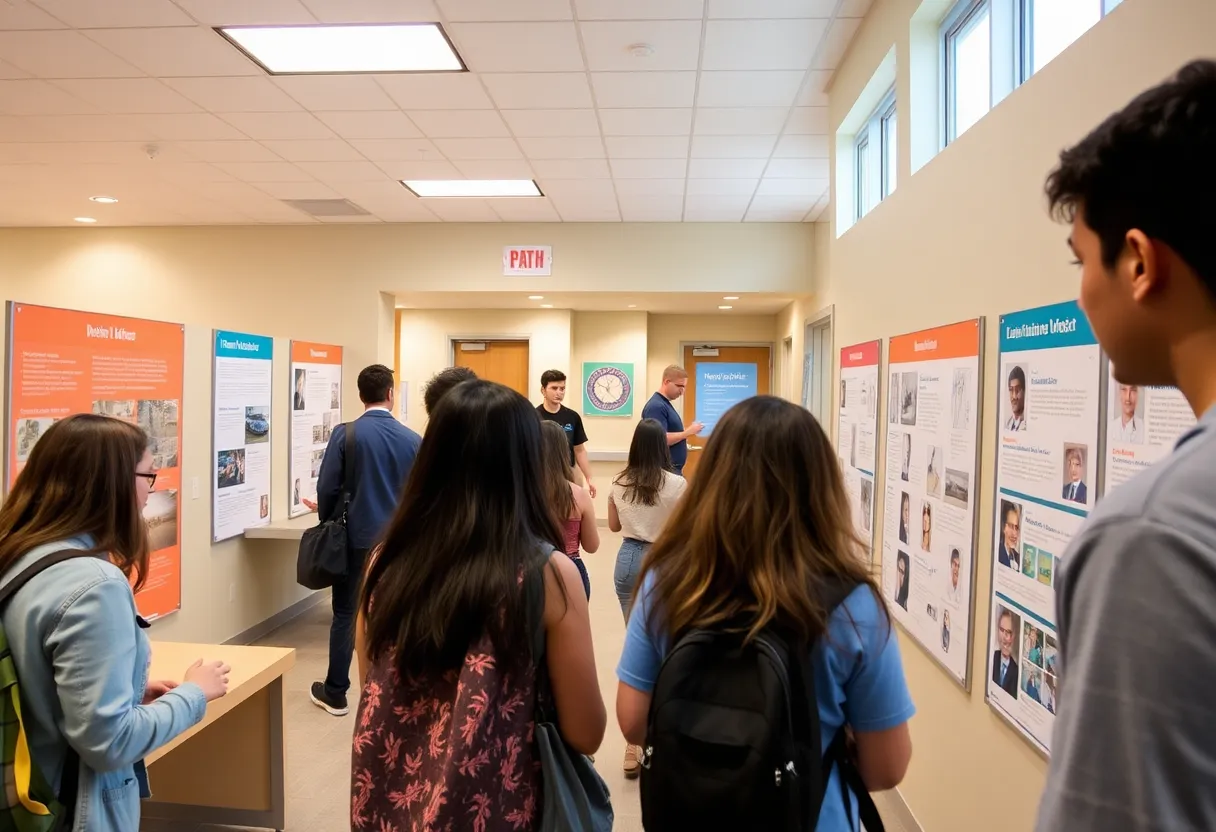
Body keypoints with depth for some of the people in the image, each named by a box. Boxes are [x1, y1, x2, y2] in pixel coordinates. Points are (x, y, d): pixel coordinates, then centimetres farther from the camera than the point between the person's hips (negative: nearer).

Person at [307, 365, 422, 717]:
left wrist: (327, 520, 13)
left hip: (357, 537, -1)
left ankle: (335, 694, 21)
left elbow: (327, 487, -7)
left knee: (346, 615, 11)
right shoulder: (413, 439, -4)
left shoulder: (345, 434, -10)